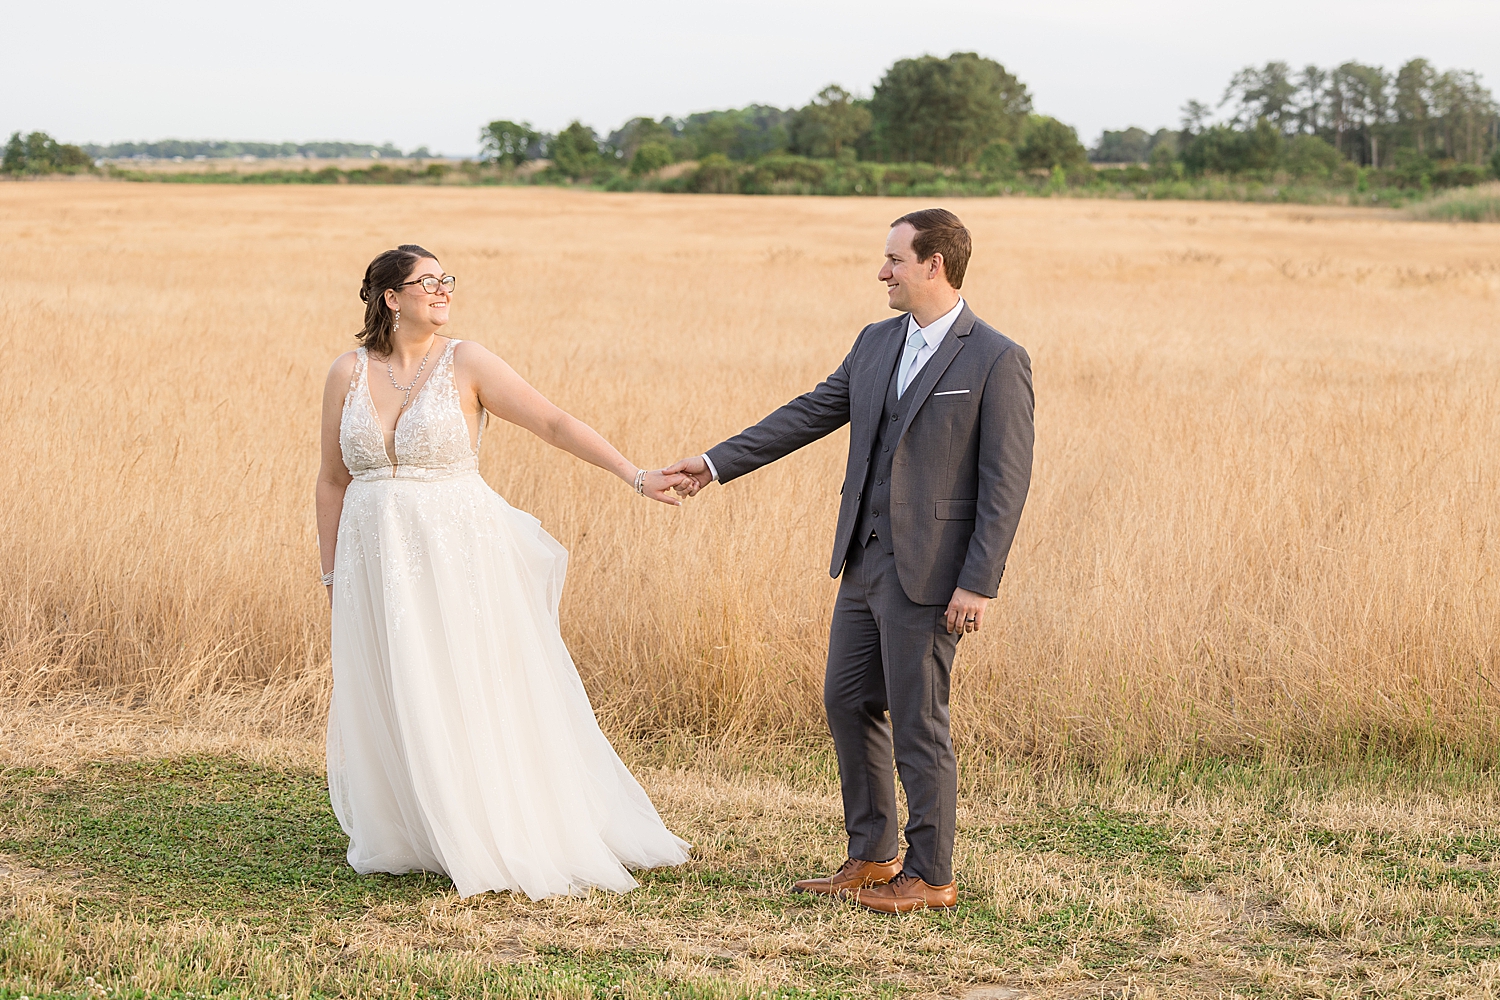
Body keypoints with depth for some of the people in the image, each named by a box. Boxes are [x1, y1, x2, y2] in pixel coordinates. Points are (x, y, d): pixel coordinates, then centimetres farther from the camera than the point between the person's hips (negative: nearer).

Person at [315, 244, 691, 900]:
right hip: (376, 562, 3)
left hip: (457, 554, -3)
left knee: (472, 698, 0)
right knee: (391, 708, 7)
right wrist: (332, 576, 10)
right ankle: (412, 839, 21)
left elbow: (554, 423, -10)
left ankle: (498, 843, 12)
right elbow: (333, 480, 10)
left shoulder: (466, 364, -5)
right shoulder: (348, 374, 3)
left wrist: (634, 476, -18)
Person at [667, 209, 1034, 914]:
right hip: (865, 562, 8)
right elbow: (807, 415, 16)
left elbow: (1006, 481, -13)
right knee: (848, 703, 13)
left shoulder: (997, 361, -10)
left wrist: (978, 585, -17)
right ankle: (872, 858, 25)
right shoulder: (876, 343, 11)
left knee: (916, 722, -2)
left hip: (930, 570, -8)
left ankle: (930, 875, 10)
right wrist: (717, 462, 12)